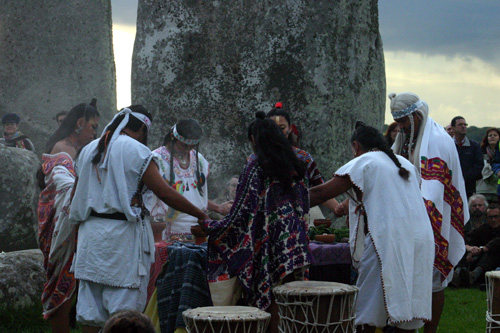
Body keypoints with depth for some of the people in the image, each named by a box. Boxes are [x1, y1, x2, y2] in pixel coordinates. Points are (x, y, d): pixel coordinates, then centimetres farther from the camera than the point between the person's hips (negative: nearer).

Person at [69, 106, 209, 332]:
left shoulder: (87, 150, 14)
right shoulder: (136, 150, -7)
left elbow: (77, 196, 15)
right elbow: (165, 193, -11)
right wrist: (202, 216, -4)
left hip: (89, 230, 7)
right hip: (122, 234, -6)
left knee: (90, 312, 8)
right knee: (125, 309, -2)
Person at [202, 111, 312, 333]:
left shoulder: (255, 165, -8)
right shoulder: (296, 165, 10)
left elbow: (242, 213, -9)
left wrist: (205, 227, 1)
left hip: (269, 246, -6)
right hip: (295, 246, 6)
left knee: (270, 309, -1)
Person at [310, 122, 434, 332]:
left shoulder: (362, 163, 0)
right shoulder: (406, 164, 21)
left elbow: (322, 194, -4)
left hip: (388, 241, -6)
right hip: (421, 239, 7)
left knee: (369, 312, -1)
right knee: (406, 303, 9)